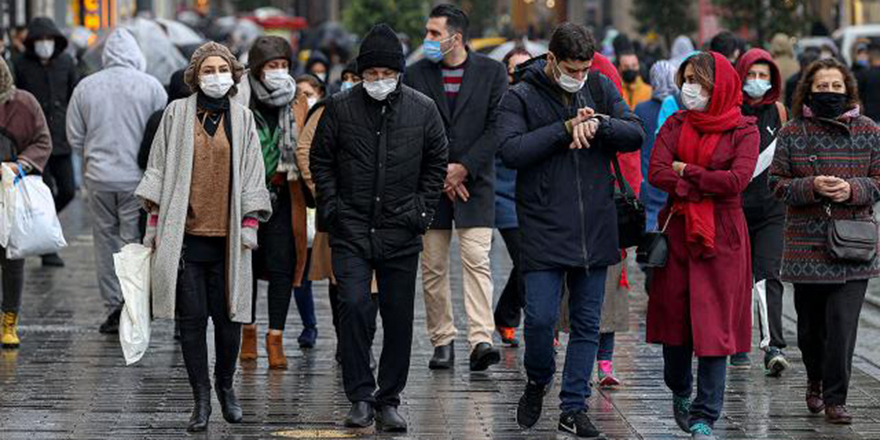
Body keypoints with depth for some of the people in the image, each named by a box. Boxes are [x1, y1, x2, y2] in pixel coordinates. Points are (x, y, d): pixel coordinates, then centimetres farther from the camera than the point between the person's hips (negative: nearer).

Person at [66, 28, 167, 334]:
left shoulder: (85, 87, 1)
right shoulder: (150, 86, -6)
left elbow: (74, 137, 6)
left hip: (99, 178, 2)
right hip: (138, 177, -2)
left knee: (106, 241, 12)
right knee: (135, 241, 3)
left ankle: (113, 305, 15)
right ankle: (129, 301, -12)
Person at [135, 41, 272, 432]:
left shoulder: (242, 118, 7)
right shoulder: (177, 113, 5)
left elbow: (252, 173, 9)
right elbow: (159, 168, 8)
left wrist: (251, 223, 1)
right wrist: (154, 220, 4)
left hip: (227, 235, 1)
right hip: (184, 232, -1)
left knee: (228, 316, 2)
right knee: (191, 318, 0)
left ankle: (225, 386, 23)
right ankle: (201, 397, 6)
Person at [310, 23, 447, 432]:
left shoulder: (422, 109, 2)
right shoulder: (340, 107, 0)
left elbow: (436, 164, 12)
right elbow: (320, 160, 8)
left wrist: (421, 210, 3)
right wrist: (332, 208, 0)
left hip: (401, 232, 1)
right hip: (352, 230, -1)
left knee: (399, 319, 5)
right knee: (354, 307, -14)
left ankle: (389, 401, 16)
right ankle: (360, 398, -5)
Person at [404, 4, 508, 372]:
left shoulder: (492, 72, 1)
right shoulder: (416, 74, 6)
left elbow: (497, 128, -4)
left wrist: (463, 168, -10)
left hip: (474, 182, -2)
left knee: (477, 261, -12)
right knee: (433, 268, 4)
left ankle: (481, 341, -18)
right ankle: (443, 341, 12)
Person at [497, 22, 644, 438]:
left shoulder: (600, 88, 6)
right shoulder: (520, 97, -5)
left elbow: (635, 135, 1)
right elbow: (512, 150, -18)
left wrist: (598, 123, -17)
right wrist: (566, 128, -19)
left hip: (595, 229, 4)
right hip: (543, 230, -3)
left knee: (587, 324, 7)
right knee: (540, 318, -9)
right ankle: (537, 382, 20)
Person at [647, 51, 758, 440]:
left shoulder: (744, 130, -1)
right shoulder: (677, 124, 8)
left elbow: (737, 180, -16)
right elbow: (656, 172, -7)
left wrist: (686, 171, -8)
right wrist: (708, 185, -14)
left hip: (722, 237, -3)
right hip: (677, 231, 3)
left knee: (714, 325, -6)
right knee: (674, 316, 7)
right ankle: (680, 393, 33)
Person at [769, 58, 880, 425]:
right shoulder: (792, 133, 4)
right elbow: (777, 183, 3)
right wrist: (811, 187, -15)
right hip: (806, 245, 1)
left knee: (843, 323, -9)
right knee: (810, 324, 10)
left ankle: (835, 399, -1)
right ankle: (816, 382, 36)